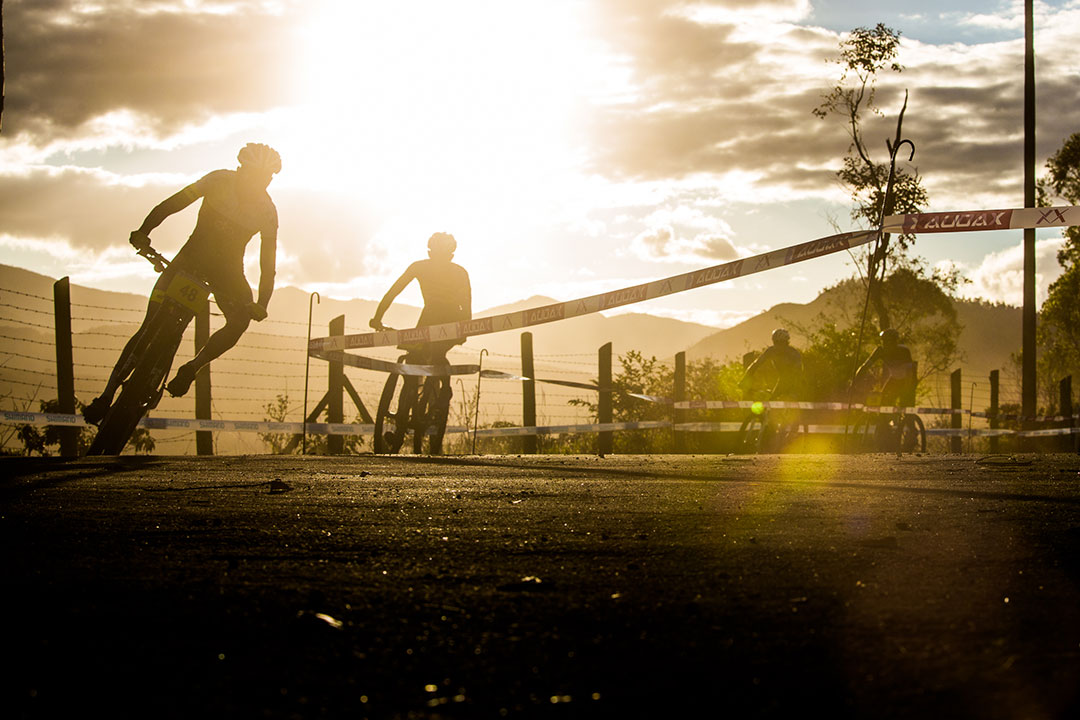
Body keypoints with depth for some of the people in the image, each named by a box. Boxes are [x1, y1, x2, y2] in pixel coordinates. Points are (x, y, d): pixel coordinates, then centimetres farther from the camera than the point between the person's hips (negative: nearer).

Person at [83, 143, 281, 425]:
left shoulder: (267, 211, -16)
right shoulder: (220, 181, -18)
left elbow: (268, 263, -13)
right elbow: (171, 205, -18)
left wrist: (262, 304, -26)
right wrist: (143, 231, -34)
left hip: (227, 267, 1)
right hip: (193, 256, -1)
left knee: (240, 320, -29)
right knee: (151, 326, -11)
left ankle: (191, 369, -6)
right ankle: (107, 394, -6)